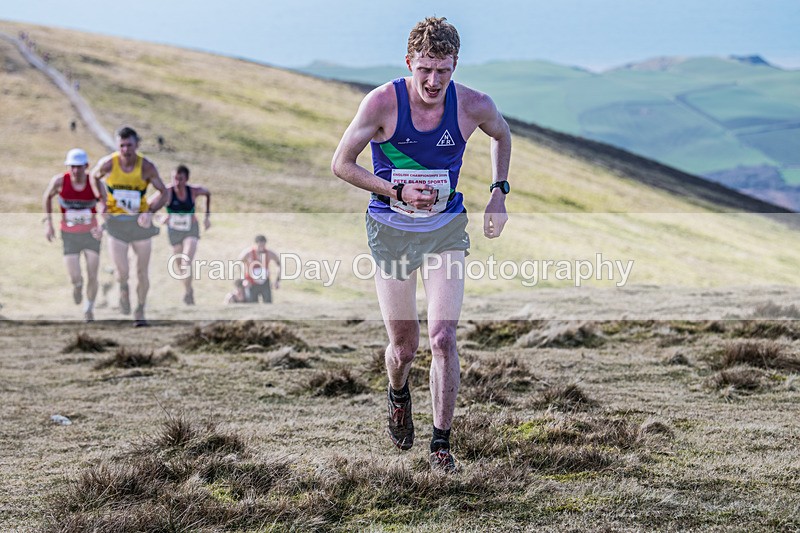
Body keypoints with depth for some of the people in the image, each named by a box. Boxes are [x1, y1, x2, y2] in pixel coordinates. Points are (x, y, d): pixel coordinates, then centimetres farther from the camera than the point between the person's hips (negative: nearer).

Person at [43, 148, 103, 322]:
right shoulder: (60, 181, -18)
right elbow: (47, 197, 3)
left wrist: (101, 226, -27)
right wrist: (48, 224, 0)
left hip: (91, 234, 0)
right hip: (69, 235, 0)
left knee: (92, 277, -2)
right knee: (75, 278, -7)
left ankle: (89, 308, 26)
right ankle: (78, 286, 33)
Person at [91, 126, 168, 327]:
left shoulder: (146, 167, -13)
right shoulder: (108, 164, -12)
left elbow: (164, 192, -4)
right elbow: (94, 178, 11)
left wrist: (150, 212, -19)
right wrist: (103, 201, 0)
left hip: (140, 222, 0)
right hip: (116, 222, 0)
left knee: (142, 272, 6)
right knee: (121, 271, -9)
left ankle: (140, 312, 23)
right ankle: (123, 289, 27)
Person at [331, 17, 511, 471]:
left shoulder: (474, 106, -11)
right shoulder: (383, 103, -17)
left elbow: (502, 135, 14)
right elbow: (342, 164, -8)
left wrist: (499, 193, 5)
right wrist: (398, 191, -19)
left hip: (446, 228, 1)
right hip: (391, 229, -1)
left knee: (444, 337, -12)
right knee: (404, 346, 6)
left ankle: (442, 443, 0)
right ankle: (398, 395, 42)